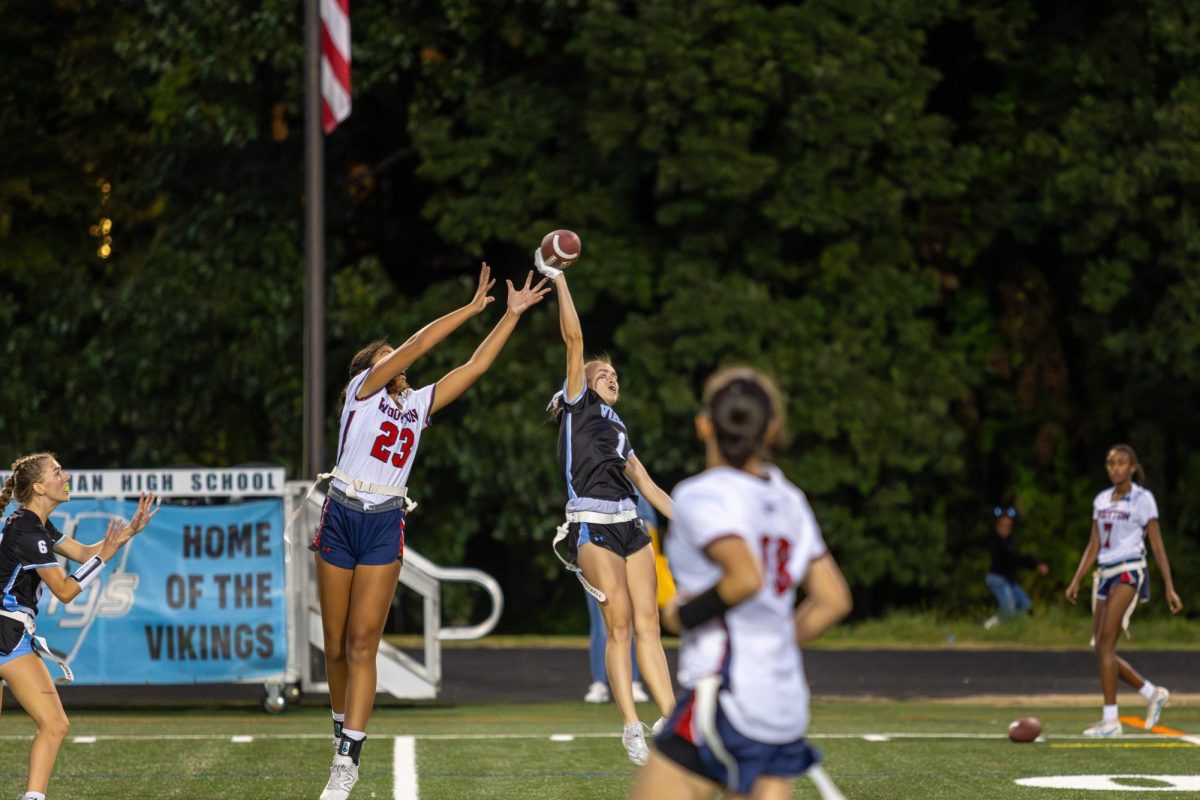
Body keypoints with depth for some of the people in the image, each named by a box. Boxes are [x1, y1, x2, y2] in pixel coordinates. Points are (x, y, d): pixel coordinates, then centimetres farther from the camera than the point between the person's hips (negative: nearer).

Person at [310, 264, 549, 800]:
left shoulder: (417, 404, 17)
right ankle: (343, 728, 24)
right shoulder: (361, 389, 5)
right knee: (336, 645, 3)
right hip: (341, 517, -2)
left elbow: (474, 365, 14)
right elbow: (418, 344, -3)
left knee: (362, 644, -8)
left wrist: (513, 314, 10)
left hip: (385, 524, 2)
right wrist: (472, 308, 1)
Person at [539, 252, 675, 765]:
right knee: (619, 624, -13)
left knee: (647, 624, -1)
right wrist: (558, 280, -1)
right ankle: (631, 727, -13)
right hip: (592, 525, -6)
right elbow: (574, 339, 1)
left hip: (630, 525, 6)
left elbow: (647, 485, 27)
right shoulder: (577, 406, 9)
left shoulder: (618, 431, 26)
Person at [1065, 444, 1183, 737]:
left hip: (1129, 572, -7)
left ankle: (1110, 720, -18)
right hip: (1104, 574, 7)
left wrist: (1169, 588, -6)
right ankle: (1153, 694, 21)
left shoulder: (1142, 499, -2)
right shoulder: (1101, 500, 15)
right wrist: (1076, 581, 9)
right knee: (1101, 649, 4)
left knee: (1105, 644, -18)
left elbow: (1157, 546, -2)